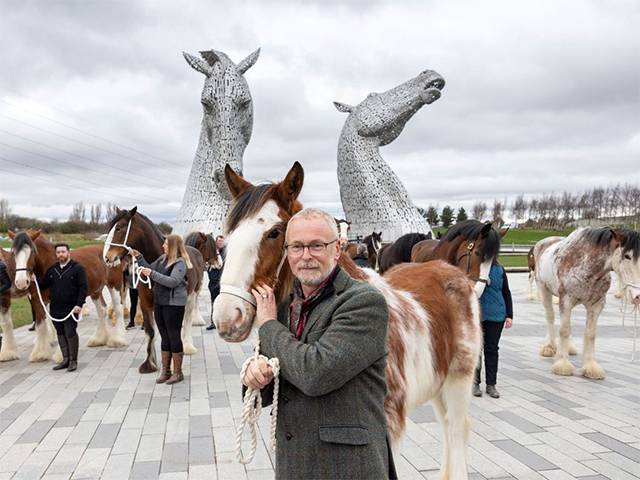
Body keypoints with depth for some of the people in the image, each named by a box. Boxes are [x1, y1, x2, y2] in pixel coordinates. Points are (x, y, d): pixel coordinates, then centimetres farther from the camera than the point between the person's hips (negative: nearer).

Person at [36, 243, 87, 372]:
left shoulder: (78, 268, -6)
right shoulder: (52, 270, 11)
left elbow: (83, 288, -11)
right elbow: (43, 284, 15)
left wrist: (79, 304, -18)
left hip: (71, 308, -6)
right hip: (55, 309, 6)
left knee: (70, 333, -5)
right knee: (61, 334, 11)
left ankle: (73, 360, 6)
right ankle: (65, 359, 21)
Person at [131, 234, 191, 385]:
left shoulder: (180, 262, -14)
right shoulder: (162, 259, 10)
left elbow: (173, 281, -26)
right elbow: (150, 269, 21)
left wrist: (153, 274, -26)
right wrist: (139, 258, 11)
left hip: (173, 304, -8)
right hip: (159, 303, 8)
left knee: (174, 337, -1)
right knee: (165, 337, 14)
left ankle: (178, 373, 10)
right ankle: (165, 371, 23)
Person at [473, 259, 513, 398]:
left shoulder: (499, 269, 3)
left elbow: (506, 292, 8)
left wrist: (509, 315, 4)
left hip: (496, 315, 3)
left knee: (492, 349, 10)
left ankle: (491, 384, 20)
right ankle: (475, 383, 23)